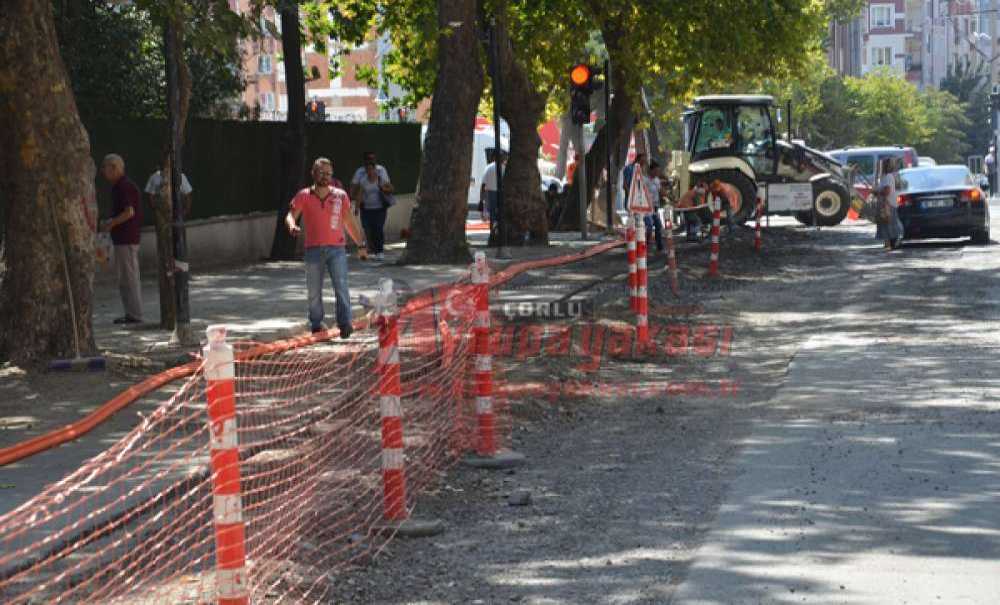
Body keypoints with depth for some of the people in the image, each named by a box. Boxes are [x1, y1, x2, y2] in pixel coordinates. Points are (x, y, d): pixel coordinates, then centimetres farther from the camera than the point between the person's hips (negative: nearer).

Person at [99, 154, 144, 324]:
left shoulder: (125, 186, -15)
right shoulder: (119, 186, 18)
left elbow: (129, 212, -22)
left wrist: (110, 224, -13)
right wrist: (109, 222, 12)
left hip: (126, 238, -11)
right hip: (125, 238, 11)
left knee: (128, 277, -7)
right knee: (128, 277, 13)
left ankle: (134, 315, -5)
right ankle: (133, 313, 18)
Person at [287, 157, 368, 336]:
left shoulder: (340, 196, 6)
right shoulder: (304, 196, 2)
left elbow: (350, 222, 14)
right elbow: (290, 216, -4)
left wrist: (360, 245, 16)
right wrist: (292, 226, -28)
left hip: (336, 249, 0)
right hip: (313, 249, 0)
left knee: (341, 286, -14)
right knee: (314, 291, 6)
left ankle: (344, 323, -15)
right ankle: (316, 325, 17)